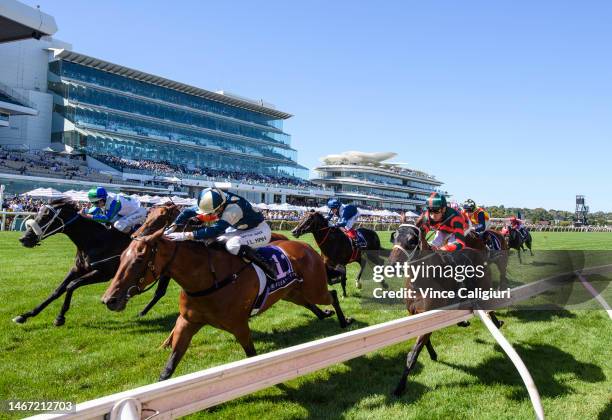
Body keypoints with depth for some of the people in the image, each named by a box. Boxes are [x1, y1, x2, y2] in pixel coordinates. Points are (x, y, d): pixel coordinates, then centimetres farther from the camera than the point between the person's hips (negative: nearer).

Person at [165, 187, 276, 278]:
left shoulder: (233, 207, -37)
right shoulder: (212, 203, -14)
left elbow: (215, 230, -44)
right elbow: (188, 212, -5)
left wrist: (186, 235, -46)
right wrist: (172, 228, -15)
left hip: (260, 230, -8)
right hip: (240, 228, 8)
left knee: (232, 245, -34)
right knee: (211, 239, -4)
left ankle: (264, 265, -21)